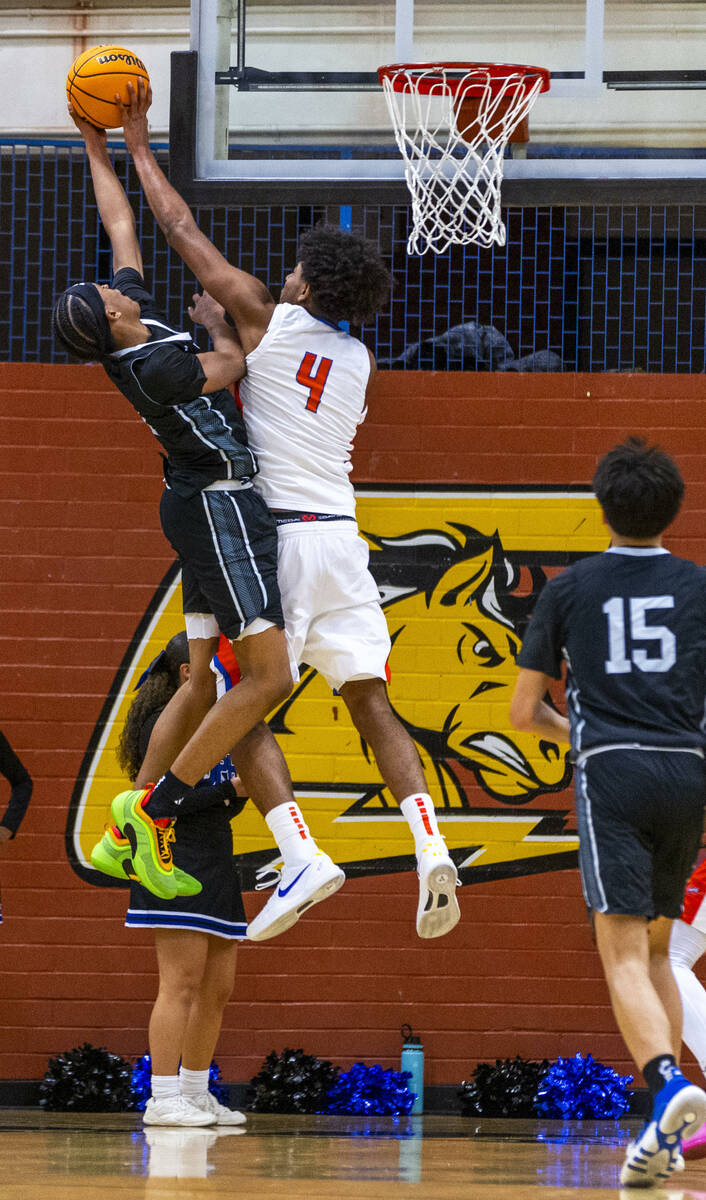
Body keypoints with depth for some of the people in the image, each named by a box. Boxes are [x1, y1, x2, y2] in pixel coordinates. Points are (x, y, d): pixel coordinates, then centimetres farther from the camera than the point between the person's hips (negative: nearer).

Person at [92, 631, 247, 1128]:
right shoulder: (163, 725, -6)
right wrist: (228, 787, -14)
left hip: (215, 868, 9)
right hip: (177, 863, -9)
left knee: (218, 988, 9)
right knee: (182, 984, -15)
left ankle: (196, 1093, 17)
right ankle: (163, 1099, -16)